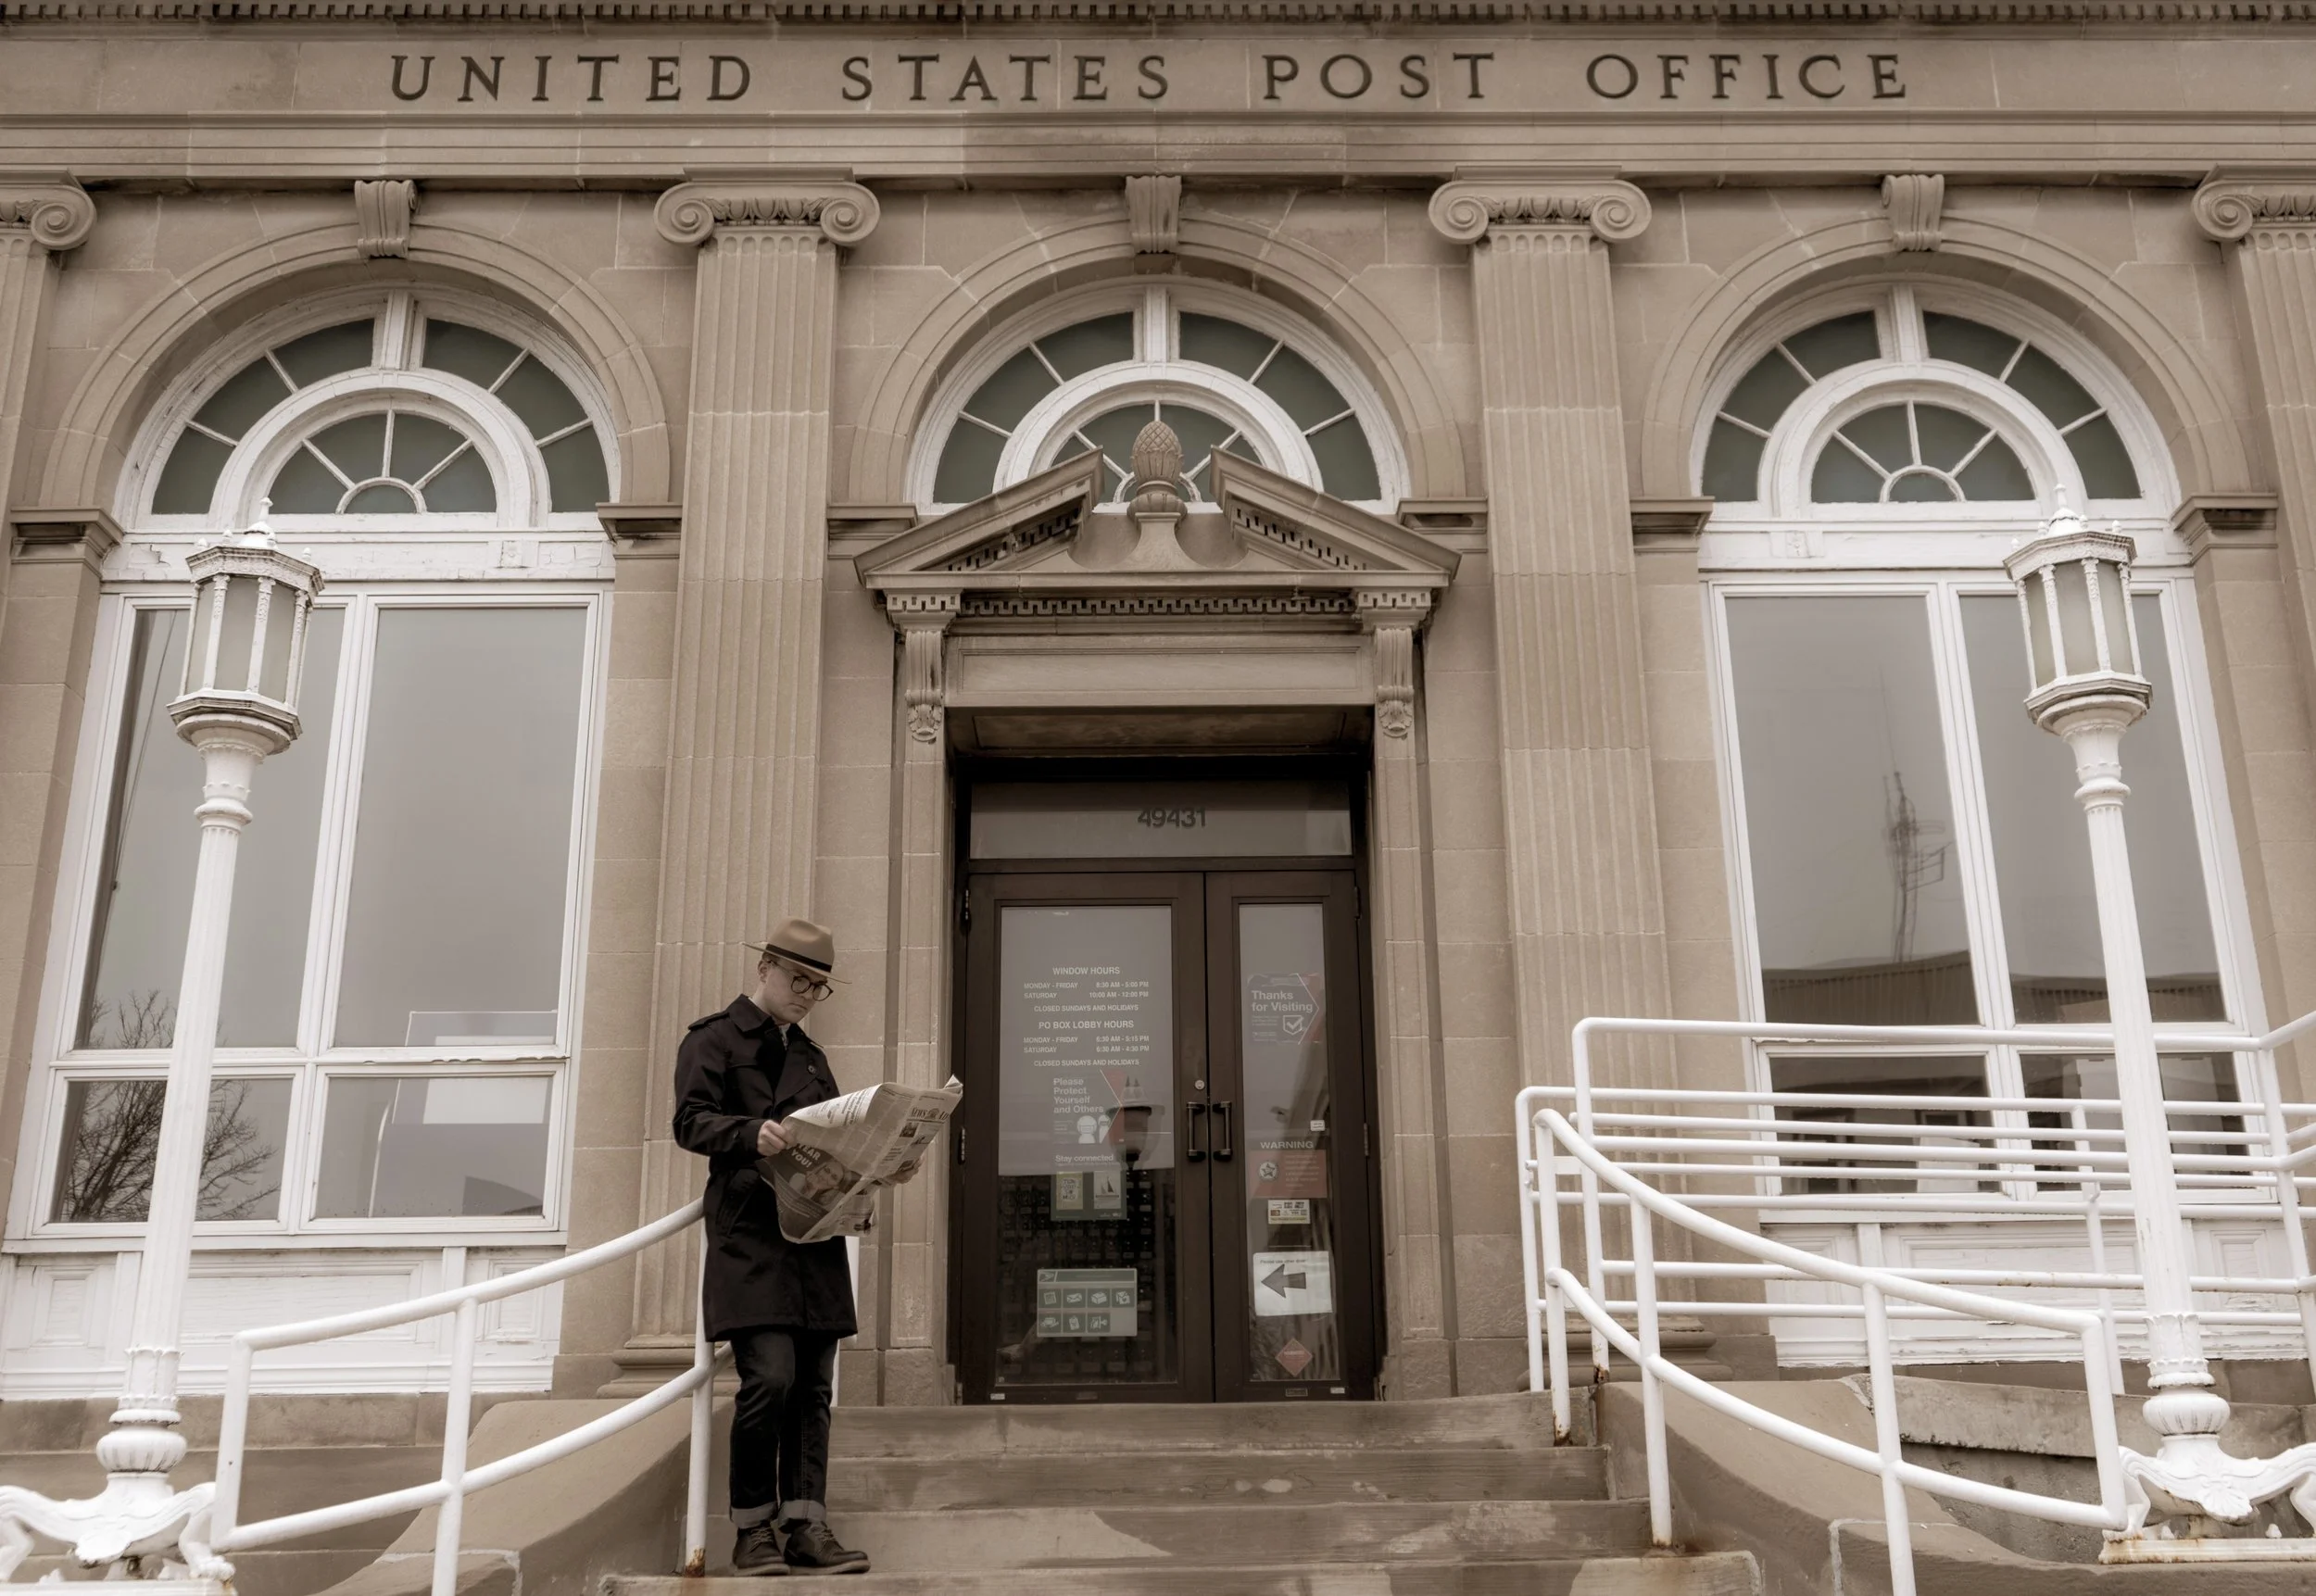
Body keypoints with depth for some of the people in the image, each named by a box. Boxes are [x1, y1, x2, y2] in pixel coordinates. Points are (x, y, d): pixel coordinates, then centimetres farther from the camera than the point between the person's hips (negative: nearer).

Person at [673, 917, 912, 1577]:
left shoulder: (810, 1054, 24)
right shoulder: (713, 1039, 4)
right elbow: (691, 1120, -9)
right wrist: (752, 1133, -27)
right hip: (751, 1235, -6)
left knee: (813, 1388, 3)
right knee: (770, 1377, -14)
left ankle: (805, 1527, 6)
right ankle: (753, 1529, 1)